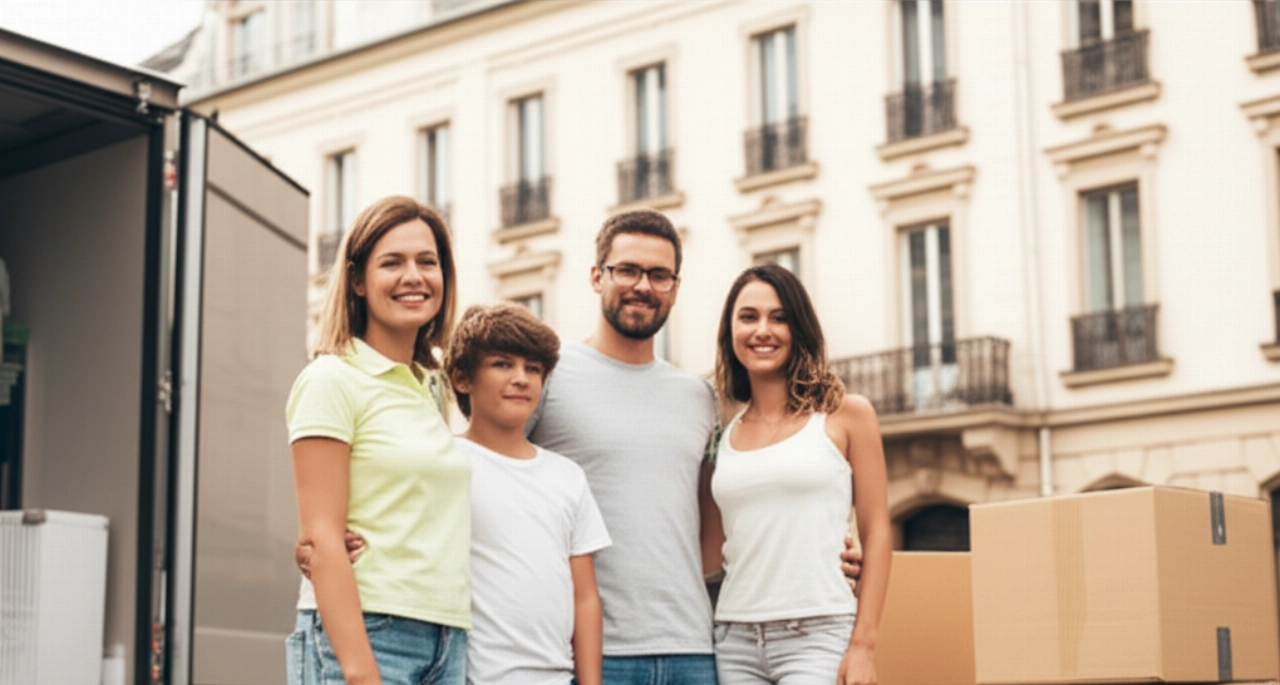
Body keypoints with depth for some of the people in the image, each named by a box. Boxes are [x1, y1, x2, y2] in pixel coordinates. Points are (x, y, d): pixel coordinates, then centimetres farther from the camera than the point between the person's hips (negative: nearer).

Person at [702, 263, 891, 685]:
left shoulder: (846, 414, 3)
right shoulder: (723, 436, 12)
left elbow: (876, 535, 0)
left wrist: (863, 645, -8)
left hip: (818, 636, -3)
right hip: (735, 640, 3)